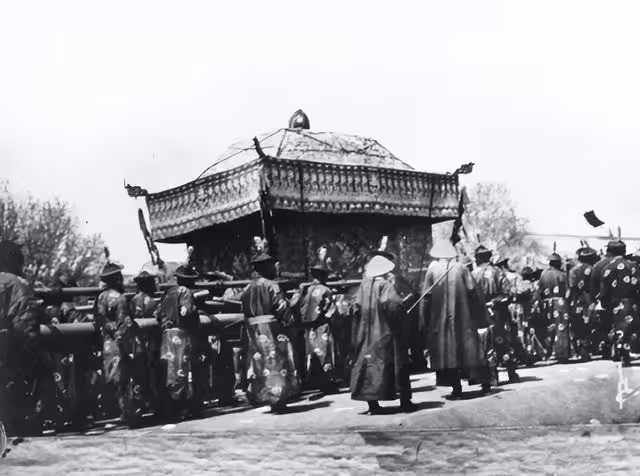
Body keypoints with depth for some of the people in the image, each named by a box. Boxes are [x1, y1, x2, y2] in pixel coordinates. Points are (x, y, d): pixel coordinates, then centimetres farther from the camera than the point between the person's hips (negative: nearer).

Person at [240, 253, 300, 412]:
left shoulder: (247, 288, 9)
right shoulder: (271, 285, -10)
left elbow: (244, 309, 9)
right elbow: (281, 307, -14)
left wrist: (250, 328, 14)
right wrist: (289, 321, 0)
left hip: (253, 331, 6)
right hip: (272, 330, -6)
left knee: (258, 362, 11)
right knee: (276, 362, 0)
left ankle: (259, 395, 14)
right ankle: (278, 399, -1)